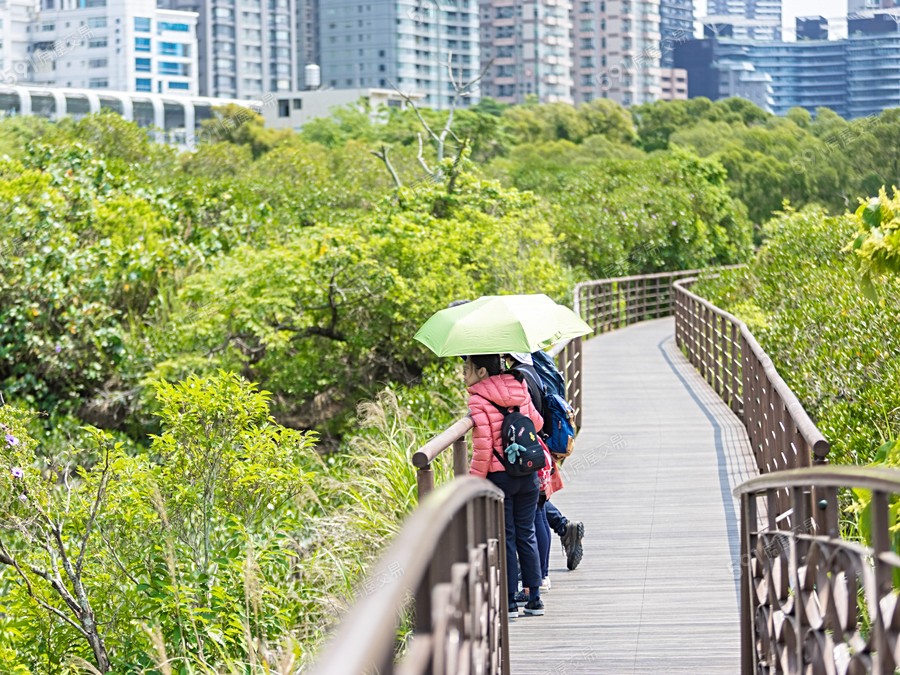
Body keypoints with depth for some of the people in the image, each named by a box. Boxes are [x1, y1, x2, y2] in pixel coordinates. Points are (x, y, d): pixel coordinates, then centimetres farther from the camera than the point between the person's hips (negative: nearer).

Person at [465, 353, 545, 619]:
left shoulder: (478, 400, -13)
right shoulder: (520, 388, 3)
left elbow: (483, 447, -17)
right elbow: (537, 423, 14)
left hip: (498, 476, -5)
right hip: (528, 475, 5)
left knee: (504, 538, 2)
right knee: (526, 535, 13)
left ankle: (509, 602, 4)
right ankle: (534, 598, 15)